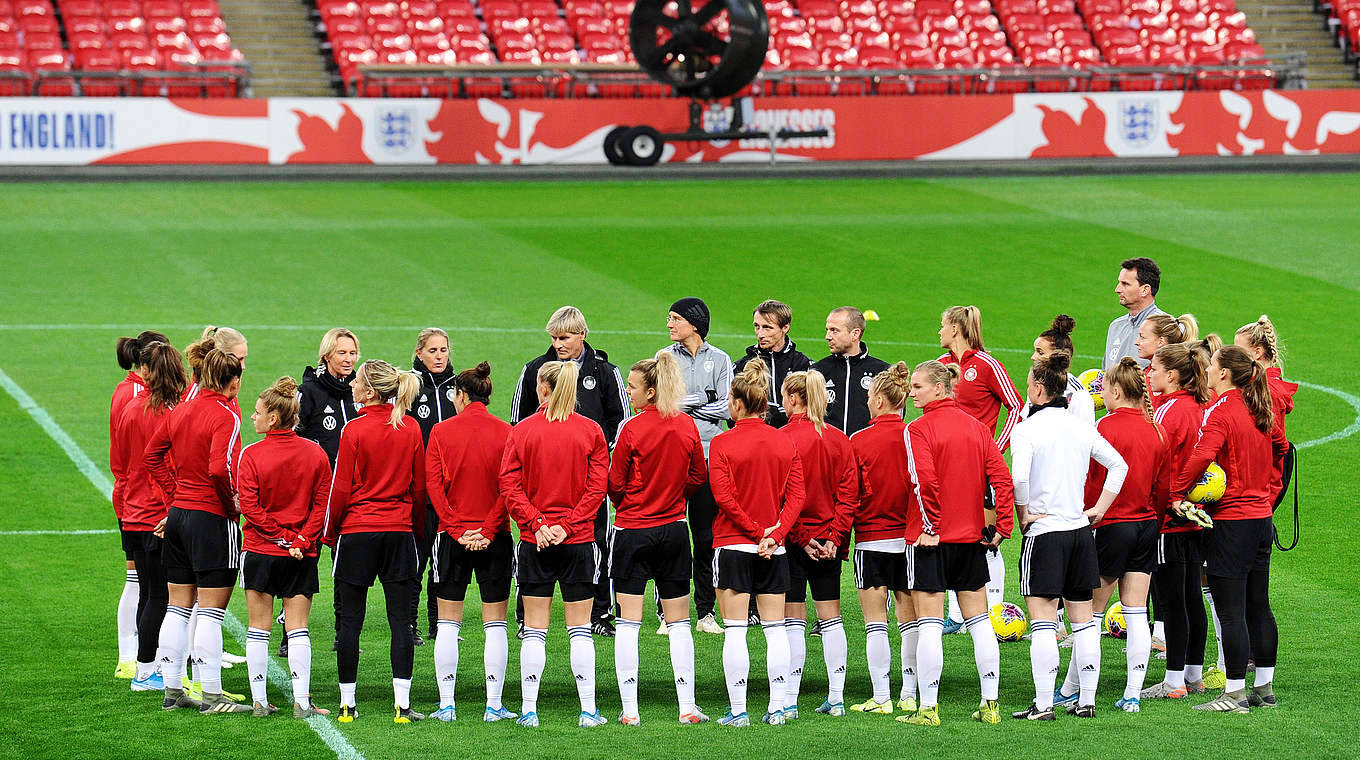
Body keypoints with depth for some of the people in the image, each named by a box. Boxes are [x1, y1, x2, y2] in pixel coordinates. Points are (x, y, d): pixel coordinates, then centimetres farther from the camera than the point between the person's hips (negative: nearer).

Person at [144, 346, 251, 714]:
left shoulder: (180, 411, 7)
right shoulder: (225, 416, -14)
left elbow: (152, 454, 15)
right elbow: (219, 468, -26)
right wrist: (233, 504, -10)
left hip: (178, 514, 7)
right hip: (213, 518, -7)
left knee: (178, 607, 13)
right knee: (210, 611, -3)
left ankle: (172, 690, 17)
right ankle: (212, 696, 0)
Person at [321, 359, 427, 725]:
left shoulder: (354, 430, -10)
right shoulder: (411, 430, 1)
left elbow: (341, 489, -7)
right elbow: (420, 487, 5)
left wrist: (331, 531, 5)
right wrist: (417, 529, 16)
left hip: (357, 533, -3)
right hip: (399, 531, 3)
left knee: (350, 619, 5)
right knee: (400, 619, 3)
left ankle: (347, 704, 7)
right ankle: (402, 704, -2)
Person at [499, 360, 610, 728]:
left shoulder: (522, 431, -2)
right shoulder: (591, 431, -1)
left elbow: (509, 485, -7)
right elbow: (597, 487, -6)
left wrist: (537, 524, -9)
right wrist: (567, 526, -8)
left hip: (534, 542, 0)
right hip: (580, 540, 0)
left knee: (534, 629, 6)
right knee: (580, 629, 6)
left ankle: (529, 709, 6)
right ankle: (588, 710, 4)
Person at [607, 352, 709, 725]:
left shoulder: (632, 429, -13)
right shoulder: (687, 426, -1)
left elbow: (615, 484, -6)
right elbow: (699, 477, 8)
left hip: (633, 530, -4)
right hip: (674, 532, 4)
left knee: (628, 622, 2)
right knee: (679, 623, 10)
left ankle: (630, 709, -1)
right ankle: (687, 707, 8)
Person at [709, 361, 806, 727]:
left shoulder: (722, 444, -7)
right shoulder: (785, 443, 4)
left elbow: (723, 496, -14)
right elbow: (796, 495, -2)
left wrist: (755, 530, -9)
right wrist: (773, 535, -8)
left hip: (733, 544, -3)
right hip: (774, 551, 4)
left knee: (735, 631, -1)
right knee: (775, 628, 8)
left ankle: (737, 710, -1)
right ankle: (777, 708, 7)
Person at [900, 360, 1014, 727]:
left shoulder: (919, 429, -11)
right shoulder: (976, 427, 7)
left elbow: (924, 480, -24)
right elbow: (1001, 477, 1)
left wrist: (931, 527, -15)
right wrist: (1001, 526, 3)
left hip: (931, 538, -5)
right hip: (972, 535, 6)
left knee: (929, 624, -2)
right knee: (979, 620, 12)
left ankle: (928, 708, -1)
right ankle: (990, 704, 14)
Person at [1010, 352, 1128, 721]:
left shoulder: (1027, 429, -11)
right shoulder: (1082, 428, 7)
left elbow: (1019, 476, -24)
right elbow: (1119, 465, 12)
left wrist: (1023, 514, -9)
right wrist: (1099, 508, 13)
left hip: (1043, 530, -6)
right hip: (1081, 530, 6)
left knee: (1042, 621, -4)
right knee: (1083, 619, 11)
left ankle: (1043, 704, -7)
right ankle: (1086, 700, 14)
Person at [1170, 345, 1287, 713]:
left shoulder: (1220, 410, -15)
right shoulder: (1260, 410, 9)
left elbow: (1202, 455, -30)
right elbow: (1280, 447, 25)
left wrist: (1177, 493, -21)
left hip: (1230, 521, -8)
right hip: (1261, 516, 8)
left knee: (1230, 611, -4)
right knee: (1258, 606, 14)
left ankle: (1234, 695, -2)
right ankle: (1264, 688, 20)